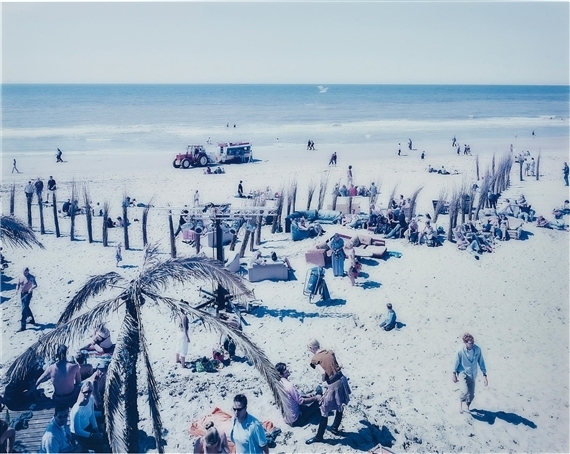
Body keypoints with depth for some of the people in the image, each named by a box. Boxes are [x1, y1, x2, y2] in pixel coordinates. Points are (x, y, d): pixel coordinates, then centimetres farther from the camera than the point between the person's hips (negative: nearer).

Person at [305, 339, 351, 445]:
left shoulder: (315, 359, -7)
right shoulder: (331, 352, 9)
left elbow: (323, 373, -18)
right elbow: (338, 367, 5)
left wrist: (323, 379, 1)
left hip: (333, 385, -7)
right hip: (342, 379, 7)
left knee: (324, 411, 10)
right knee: (340, 407, 25)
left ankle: (319, 436, 22)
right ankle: (335, 428, 44)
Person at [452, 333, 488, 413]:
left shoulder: (477, 349, -16)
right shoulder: (460, 350, -23)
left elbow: (481, 362, -4)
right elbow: (456, 363, -8)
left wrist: (484, 375, -3)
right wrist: (454, 374, 2)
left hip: (472, 374, 4)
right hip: (463, 373, -3)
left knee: (471, 394, 11)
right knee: (465, 391, -24)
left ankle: (467, 407, 41)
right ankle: (460, 402, 9)